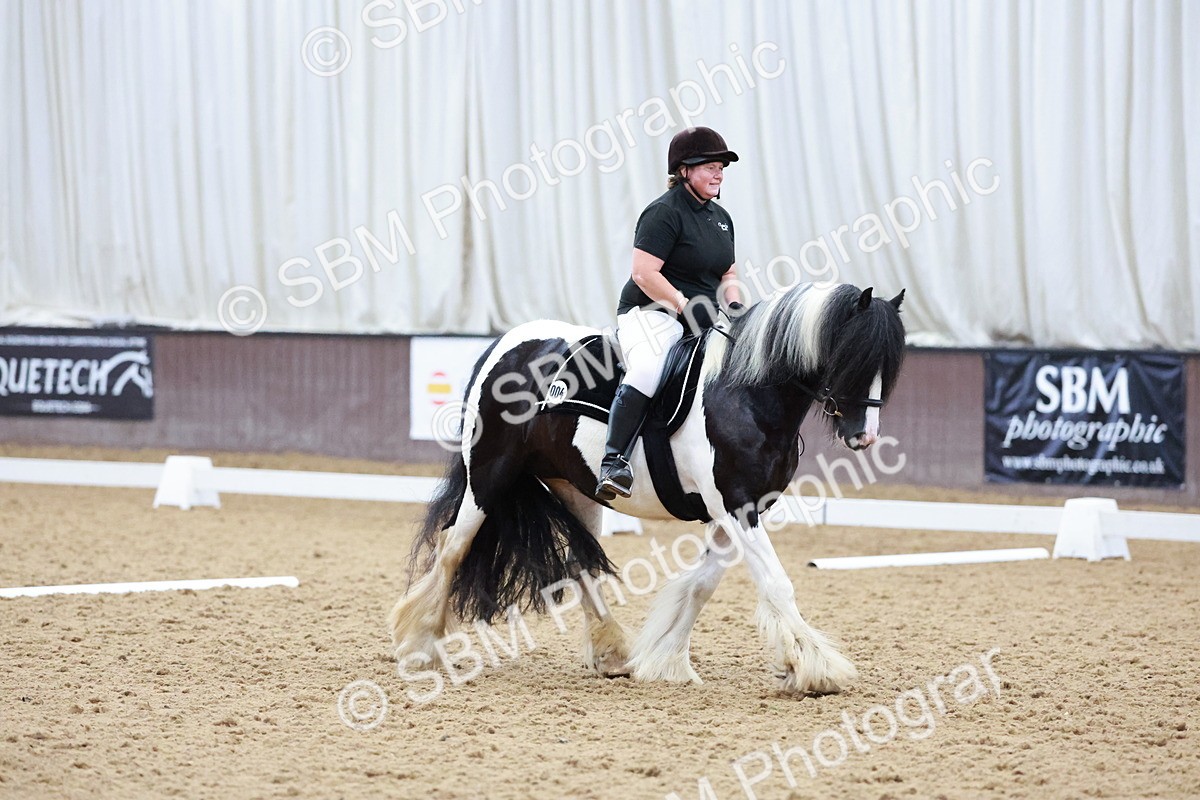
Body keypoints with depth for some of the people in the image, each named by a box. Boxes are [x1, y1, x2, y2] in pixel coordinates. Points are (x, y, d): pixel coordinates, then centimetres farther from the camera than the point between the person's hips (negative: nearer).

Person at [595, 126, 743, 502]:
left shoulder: (721, 218, 19)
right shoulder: (664, 212, -10)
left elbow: (727, 274, 25)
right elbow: (644, 273, -17)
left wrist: (734, 307, 5)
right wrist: (686, 306, -22)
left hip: (701, 319, 9)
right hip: (651, 313, -9)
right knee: (647, 370, -36)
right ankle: (614, 461, -41)